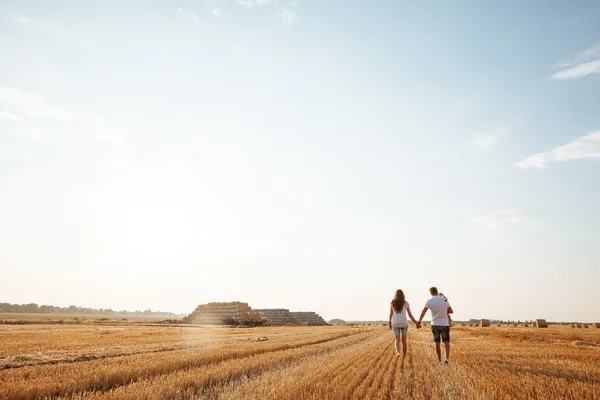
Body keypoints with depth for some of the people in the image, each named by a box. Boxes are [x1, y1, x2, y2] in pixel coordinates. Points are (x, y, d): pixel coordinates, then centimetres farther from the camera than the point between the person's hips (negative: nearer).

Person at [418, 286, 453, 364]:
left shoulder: (429, 301, -6)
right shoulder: (444, 300, 0)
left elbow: (423, 312, -11)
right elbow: (451, 311, 5)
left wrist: (419, 322, -7)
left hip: (435, 324, 0)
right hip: (445, 324, 0)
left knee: (437, 343, 11)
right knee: (446, 342, 0)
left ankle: (439, 360, 18)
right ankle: (447, 358, -20)